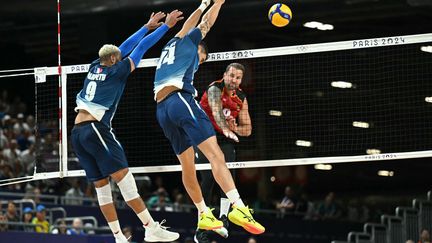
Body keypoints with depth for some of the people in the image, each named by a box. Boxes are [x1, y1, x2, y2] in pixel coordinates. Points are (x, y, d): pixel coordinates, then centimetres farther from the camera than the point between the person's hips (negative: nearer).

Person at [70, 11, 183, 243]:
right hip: (96, 128, -8)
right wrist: (166, 26, 13)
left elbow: (125, 47, 27)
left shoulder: (95, 68, 17)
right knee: (123, 178, -11)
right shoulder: (116, 71, 1)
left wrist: (148, 26, 33)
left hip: (77, 133, 8)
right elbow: (141, 48, 6)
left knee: (101, 186, 6)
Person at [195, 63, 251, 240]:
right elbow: (217, 112, -32)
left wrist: (235, 128, -15)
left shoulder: (241, 98, 5)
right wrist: (226, 129, -50)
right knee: (208, 179, -9)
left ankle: (223, 218, -26)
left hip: (225, 141, 4)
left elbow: (247, 129, 8)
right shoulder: (215, 89, -12)